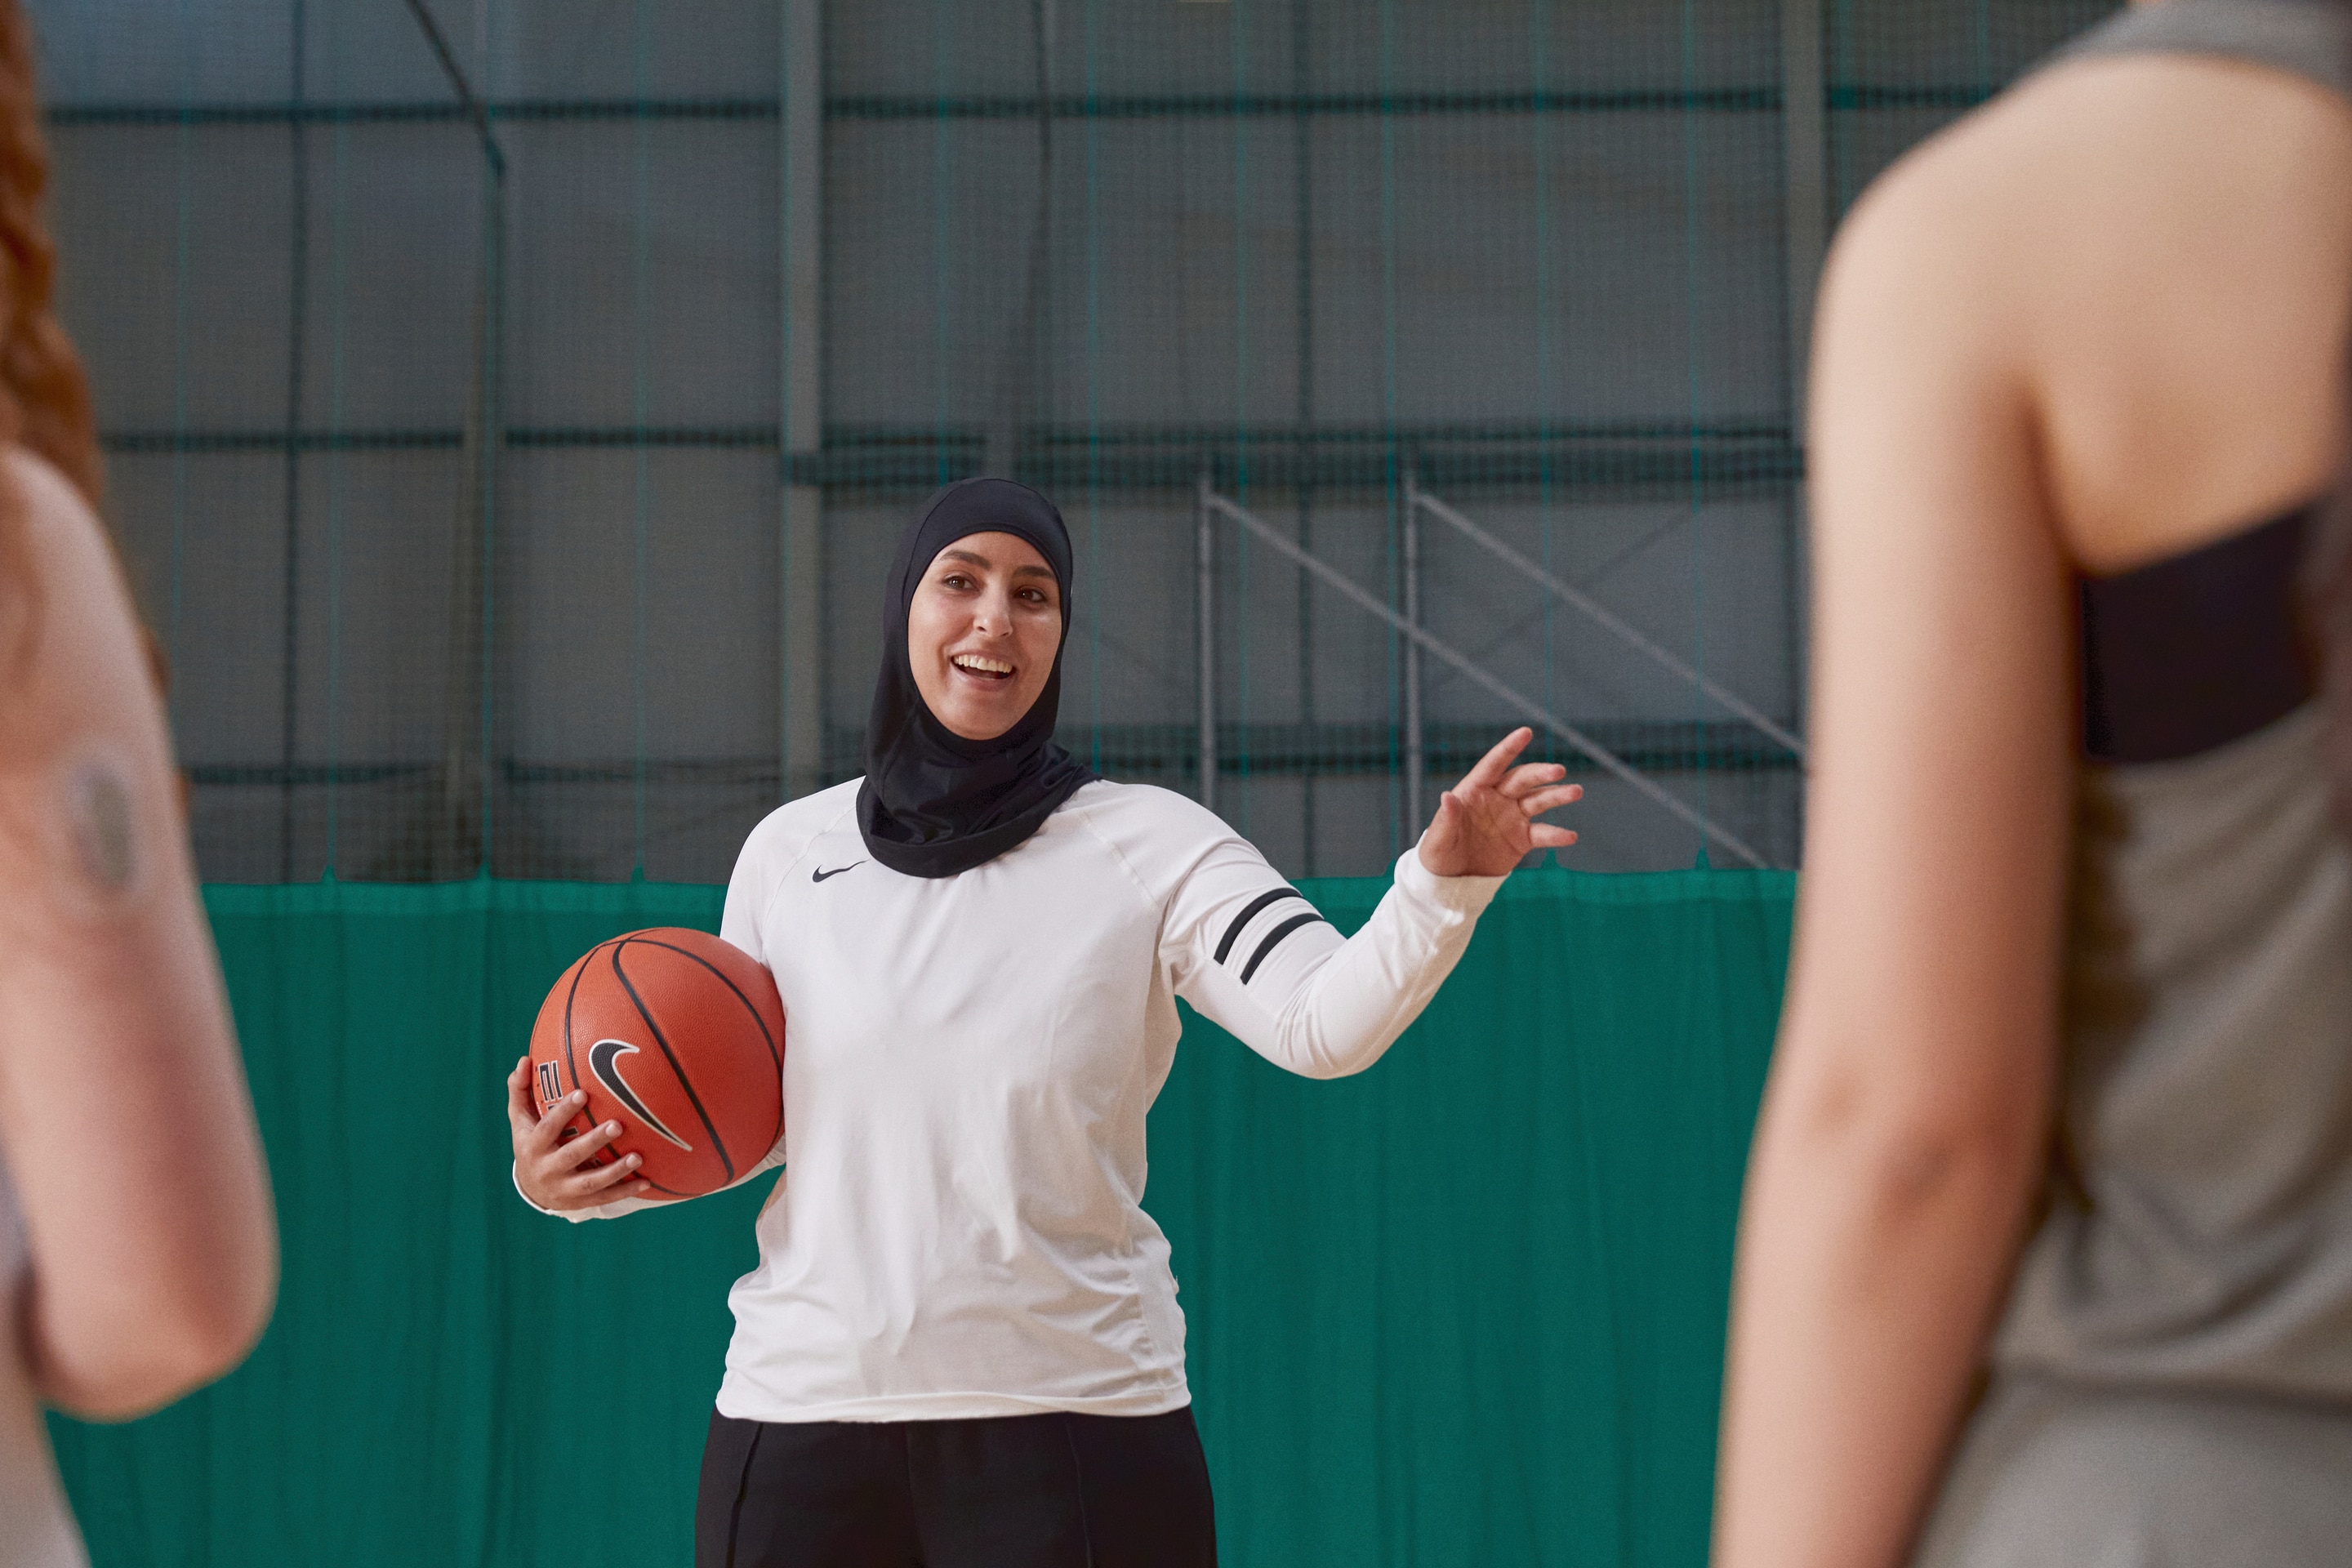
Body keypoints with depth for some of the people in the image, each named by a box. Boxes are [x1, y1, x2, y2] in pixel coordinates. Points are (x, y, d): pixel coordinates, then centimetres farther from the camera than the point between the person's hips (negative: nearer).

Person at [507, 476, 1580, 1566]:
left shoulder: (1152, 846, -2)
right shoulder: (790, 848, 6)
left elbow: (1325, 1025, -17)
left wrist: (1444, 881, -34)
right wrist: (571, 1177, -1)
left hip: (1074, 1417, -2)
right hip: (798, 1406, 3)